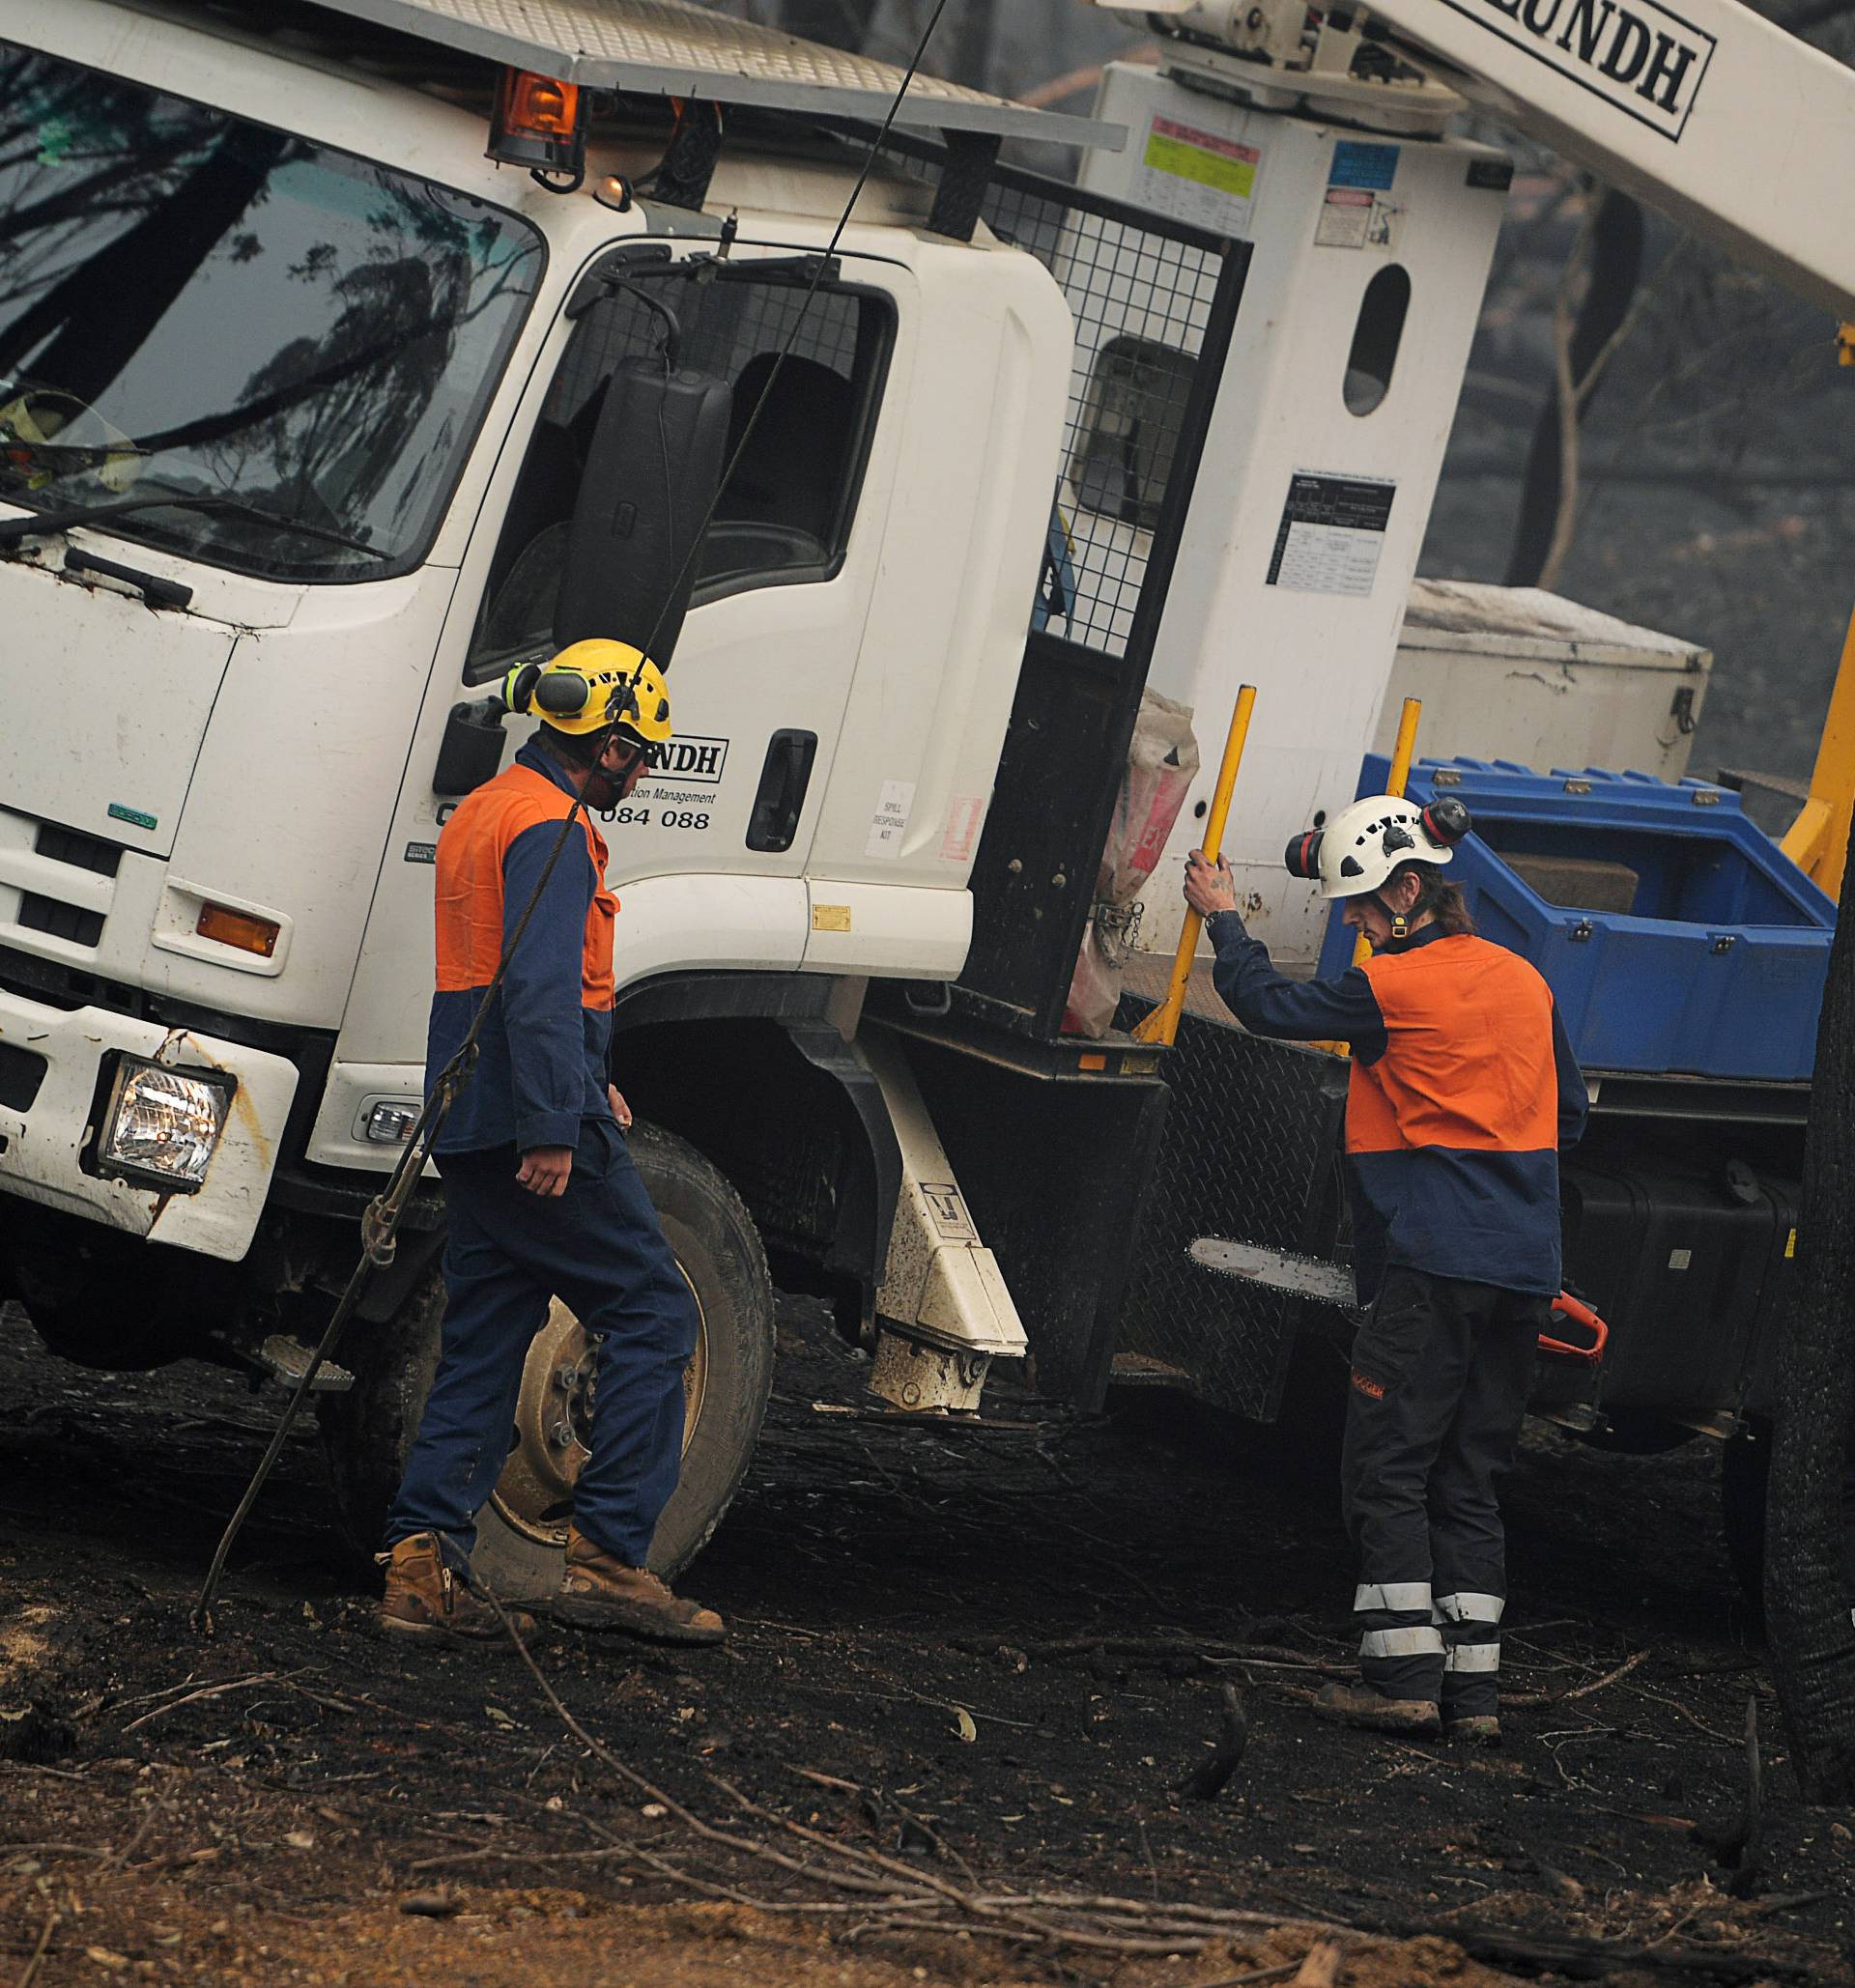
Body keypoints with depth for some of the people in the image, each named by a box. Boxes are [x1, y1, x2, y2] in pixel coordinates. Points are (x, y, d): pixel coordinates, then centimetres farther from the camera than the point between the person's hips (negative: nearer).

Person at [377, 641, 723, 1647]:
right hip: (540, 1129, -10)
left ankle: (422, 1564, 3)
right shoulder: (551, 829, -13)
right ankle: (609, 1553, -6)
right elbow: (539, 989, -23)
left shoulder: (484, 812, 20)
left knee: (483, 1338, 10)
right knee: (651, 1315, -2)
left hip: (473, 1129, 10)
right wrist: (555, 1129, -26)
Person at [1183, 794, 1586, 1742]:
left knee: (1387, 1469, -1)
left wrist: (1224, 920, 19)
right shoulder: (1522, 980, 11)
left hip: (1432, 1265, -7)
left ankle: (1404, 1676, -7)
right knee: (1468, 1479, 10)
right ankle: (1473, 1688, 6)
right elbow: (1568, 1113, 21)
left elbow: (1270, 1004, 4)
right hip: (1524, 1272, 7)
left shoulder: (1395, 988, -10)